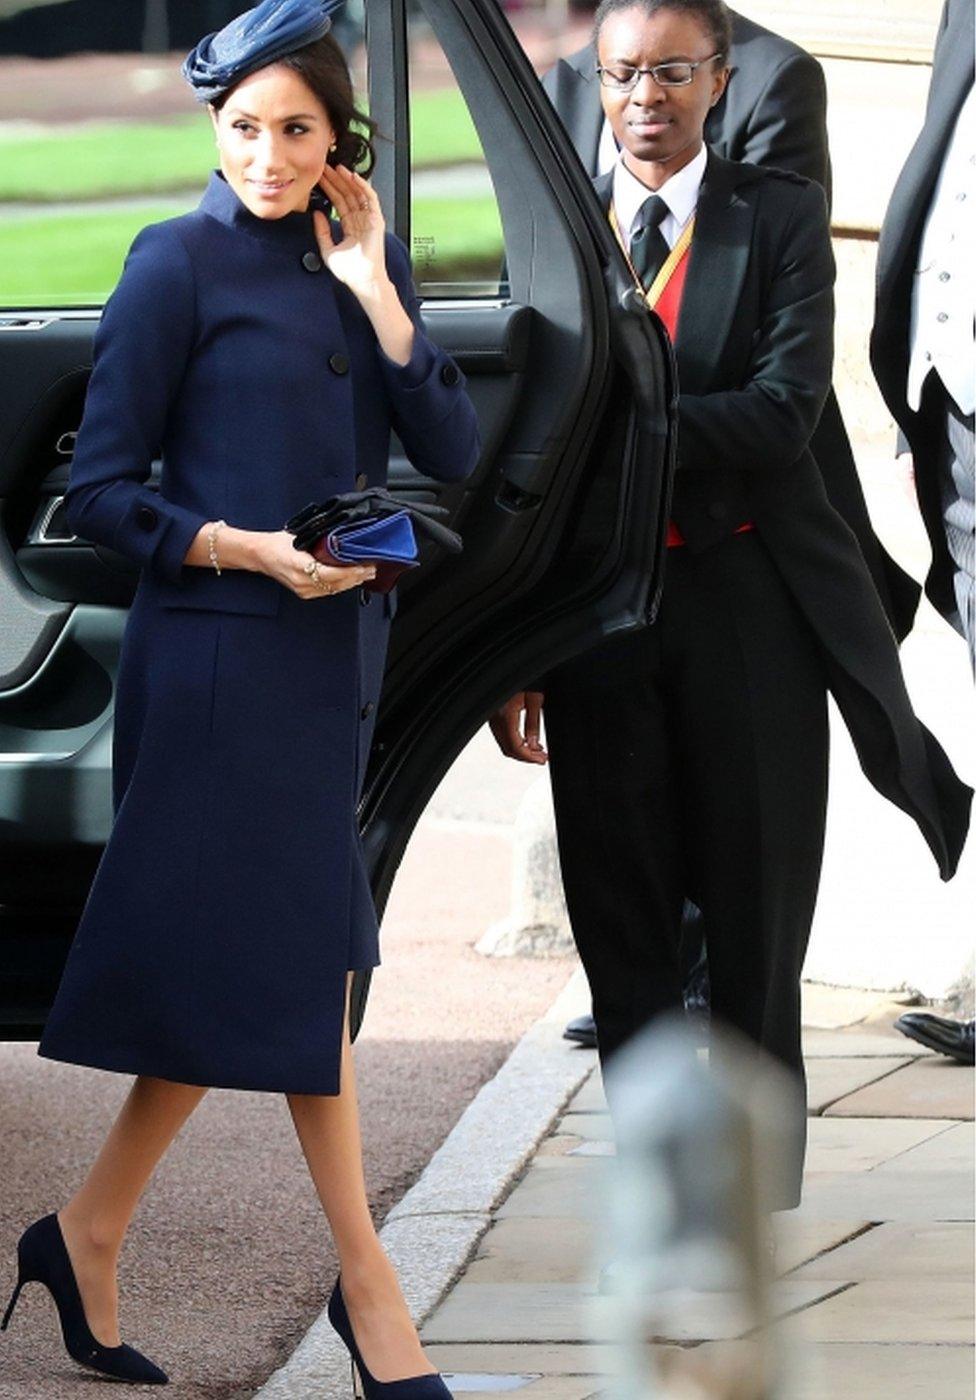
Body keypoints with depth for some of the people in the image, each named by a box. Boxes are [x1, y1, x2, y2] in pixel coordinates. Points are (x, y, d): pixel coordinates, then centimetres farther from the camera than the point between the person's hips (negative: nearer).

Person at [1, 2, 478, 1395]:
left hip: (335, 645, 7)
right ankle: (364, 1276, 1)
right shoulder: (181, 263, -7)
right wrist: (248, 550, -18)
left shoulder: (365, 259, 11)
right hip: (226, 646, -7)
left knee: (243, 967, 8)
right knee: (293, 957, -4)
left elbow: (454, 454, 1)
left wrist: (373, 289, -5)